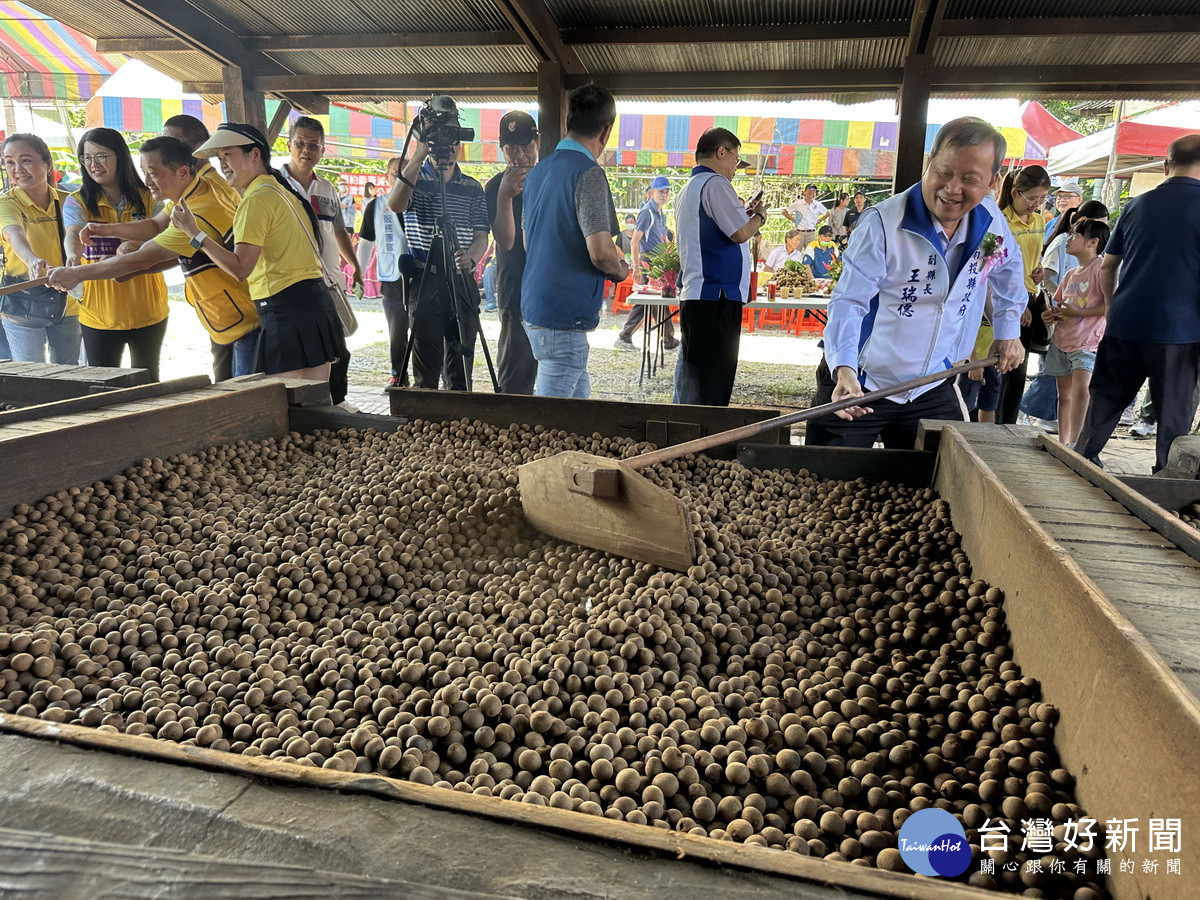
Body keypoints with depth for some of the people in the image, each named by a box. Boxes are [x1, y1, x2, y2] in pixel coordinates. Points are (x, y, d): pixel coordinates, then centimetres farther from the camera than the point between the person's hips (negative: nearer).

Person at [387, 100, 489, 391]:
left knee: (460, 366, 7)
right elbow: (395, 204, -17)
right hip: (424, 280, -3)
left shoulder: (473, 187, 13)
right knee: (426, 369, -1)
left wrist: (471, 258, -14)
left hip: (462, 282, 3)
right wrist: (419, 155, -19)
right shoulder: (415, 179, 4)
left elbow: (481, 235, 9)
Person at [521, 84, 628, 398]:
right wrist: (621, 270, 1)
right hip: (564, 316, -9)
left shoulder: (538, 171, 12)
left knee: (578, 397, 19)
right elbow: (600, 252, -22)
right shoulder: (588, 174, -14)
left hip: (534, 307, 9)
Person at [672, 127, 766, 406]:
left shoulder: (688, 188, 22)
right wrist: (759, 216, 3)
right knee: (712, 387, -7)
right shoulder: (715, 183, -9)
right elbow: (741, 233, -15)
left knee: (690, 380, 14)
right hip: (717, 296, -10)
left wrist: (745, 215, 21)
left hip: (692, 294, 10)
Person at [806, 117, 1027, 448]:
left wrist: (1009, 330, 21)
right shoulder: (882, 223, -17)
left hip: (933, 392, 5)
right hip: (859, 387, -5)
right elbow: (848, 301, -22)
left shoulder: (990, 220, 1)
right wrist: (844, 369, -36)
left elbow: (1008, 268, 23)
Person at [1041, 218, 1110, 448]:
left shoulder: (1100, 269, -7)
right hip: (1061, 340, 8)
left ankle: (1074, 444, -24)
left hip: (1087, 342, -7)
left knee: (1080, 388, -23)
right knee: (1064, 395, 10)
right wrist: (1050, 315, 4)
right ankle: (1062, 444, 16)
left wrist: (1079, 313, -19)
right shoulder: (1070, 275, 16)